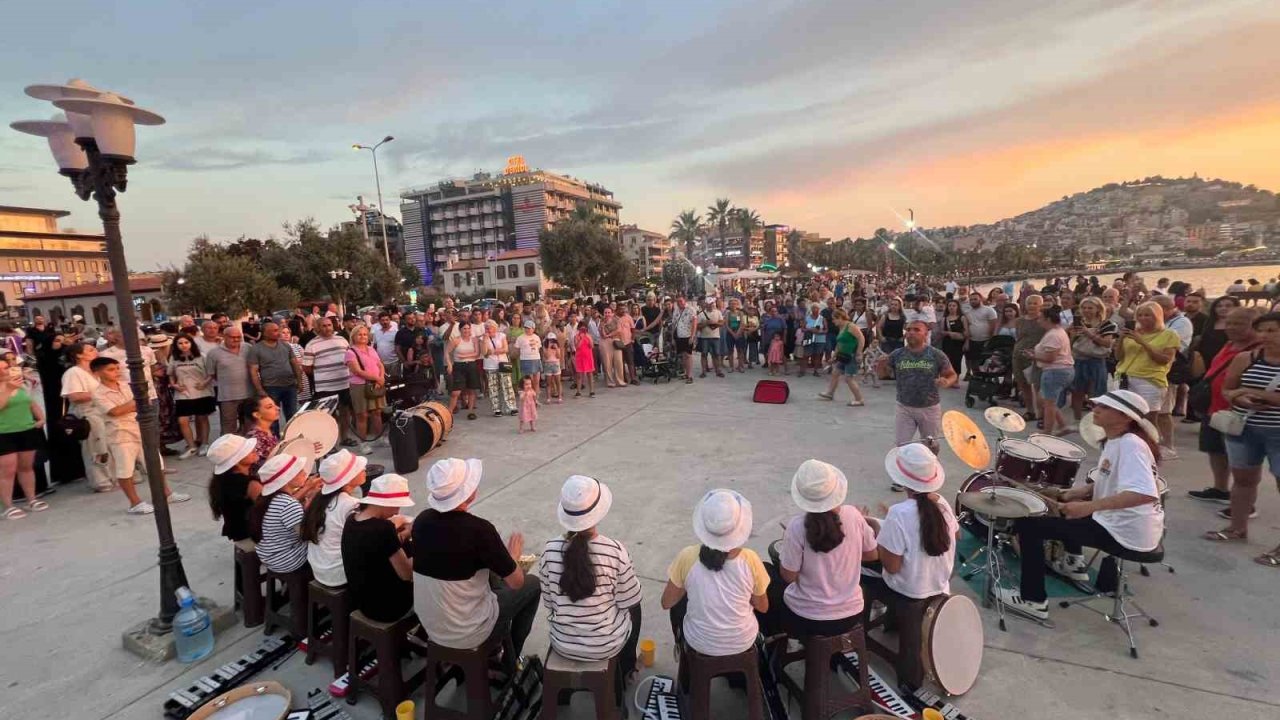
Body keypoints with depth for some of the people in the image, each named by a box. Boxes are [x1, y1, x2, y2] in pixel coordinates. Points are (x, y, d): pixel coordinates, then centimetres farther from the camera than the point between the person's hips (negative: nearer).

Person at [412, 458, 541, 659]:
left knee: (493, 576, 27)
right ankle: (510, 660, 27)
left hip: (430, 627, 6)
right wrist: (513, 556, 4)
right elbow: (516, 582, -17)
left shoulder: (421, 520, -9)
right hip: (467, 634, -6)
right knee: (532, 584, 15)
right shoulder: (479, 529, -27)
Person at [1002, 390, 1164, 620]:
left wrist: (1089, 506, -40)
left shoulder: (1131, 444, -23)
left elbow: (1146, 494, -37)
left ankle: (1032, 600, -2)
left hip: (1126, 533, -10)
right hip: (1115, 520, 10)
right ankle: (1074, 563, 38)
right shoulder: (1115, 441, 7)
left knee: (1027, 524, -13)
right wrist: (1077, 493, 5)